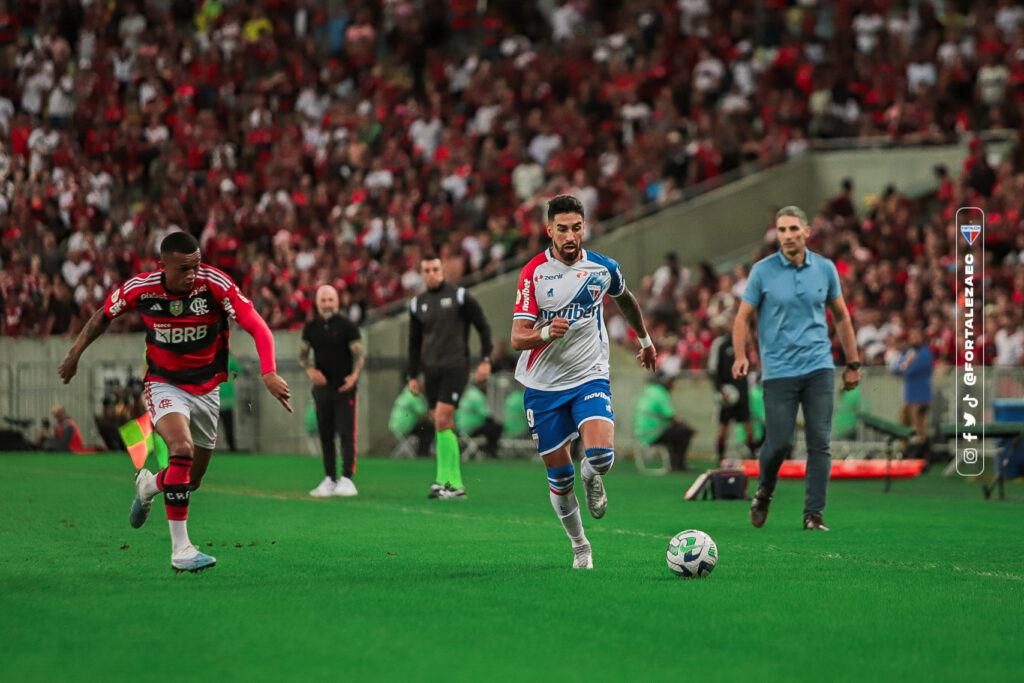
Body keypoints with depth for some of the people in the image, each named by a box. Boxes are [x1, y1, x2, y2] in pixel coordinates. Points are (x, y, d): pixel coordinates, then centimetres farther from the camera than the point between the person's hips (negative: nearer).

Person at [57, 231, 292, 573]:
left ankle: (149, 484, 49)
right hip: (165, 386, -2)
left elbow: (257, 326, -25)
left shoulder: (215, 284, -21)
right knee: (182, 449, -30)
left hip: (207, 389, 2)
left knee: (191, 479, 11)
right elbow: (103, 315, 5)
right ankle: (180, 549, -25)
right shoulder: (140, 288, -16)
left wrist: (269, 373, -39)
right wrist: (75, 354, 8)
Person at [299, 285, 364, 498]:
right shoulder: (311, 327, 8)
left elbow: (358, 354, -4)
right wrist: (310, 370, -4)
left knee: (346, 434, -10)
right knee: (325, 436, 6)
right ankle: (330, 479, 11)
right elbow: (302, 353, 16)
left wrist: (354, 375, -21)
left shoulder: (347, 326, -3)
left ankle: (347, 479, -11)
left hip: (344, 388, -4)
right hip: (322, 387, 4)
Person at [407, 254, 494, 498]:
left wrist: (486, 360, -6)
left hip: (456, 366, -5)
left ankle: (446, 480, -12)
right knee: (445, 427, 4)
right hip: (431, 370, 5)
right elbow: (414, 342, 18)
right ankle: (455, 484, 8)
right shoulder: (418, 304, 12)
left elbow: (483, 326, 1)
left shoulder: (459, 296, -1)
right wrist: (412, 376, 14)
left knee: (442, 422, -16)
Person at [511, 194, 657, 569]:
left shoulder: (603, 269, -3)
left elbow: (625, 300, 21)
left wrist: (645, 339, 34)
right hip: (543, 386, 0)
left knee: (601, 455, -24)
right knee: (559, 476, 4)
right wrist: (546, 333, -34)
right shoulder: (533, 273, -9)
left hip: (590, 377, 0)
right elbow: (518, 338, -13)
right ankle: (580, 546, 27)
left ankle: (592, 476, 14)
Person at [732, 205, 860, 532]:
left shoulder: (825, 269, 5)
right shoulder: (762, 271, -1)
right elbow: (743, 316, 2)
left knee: (820, 442, -5)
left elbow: (841, 316, 15)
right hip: (778, 370, -2)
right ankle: (764, 491, 25)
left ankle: (813, 514, 1)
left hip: (819, 368, 2)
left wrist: (852, 363, 15)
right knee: (779, 443, -5)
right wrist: (740, 355, -14)